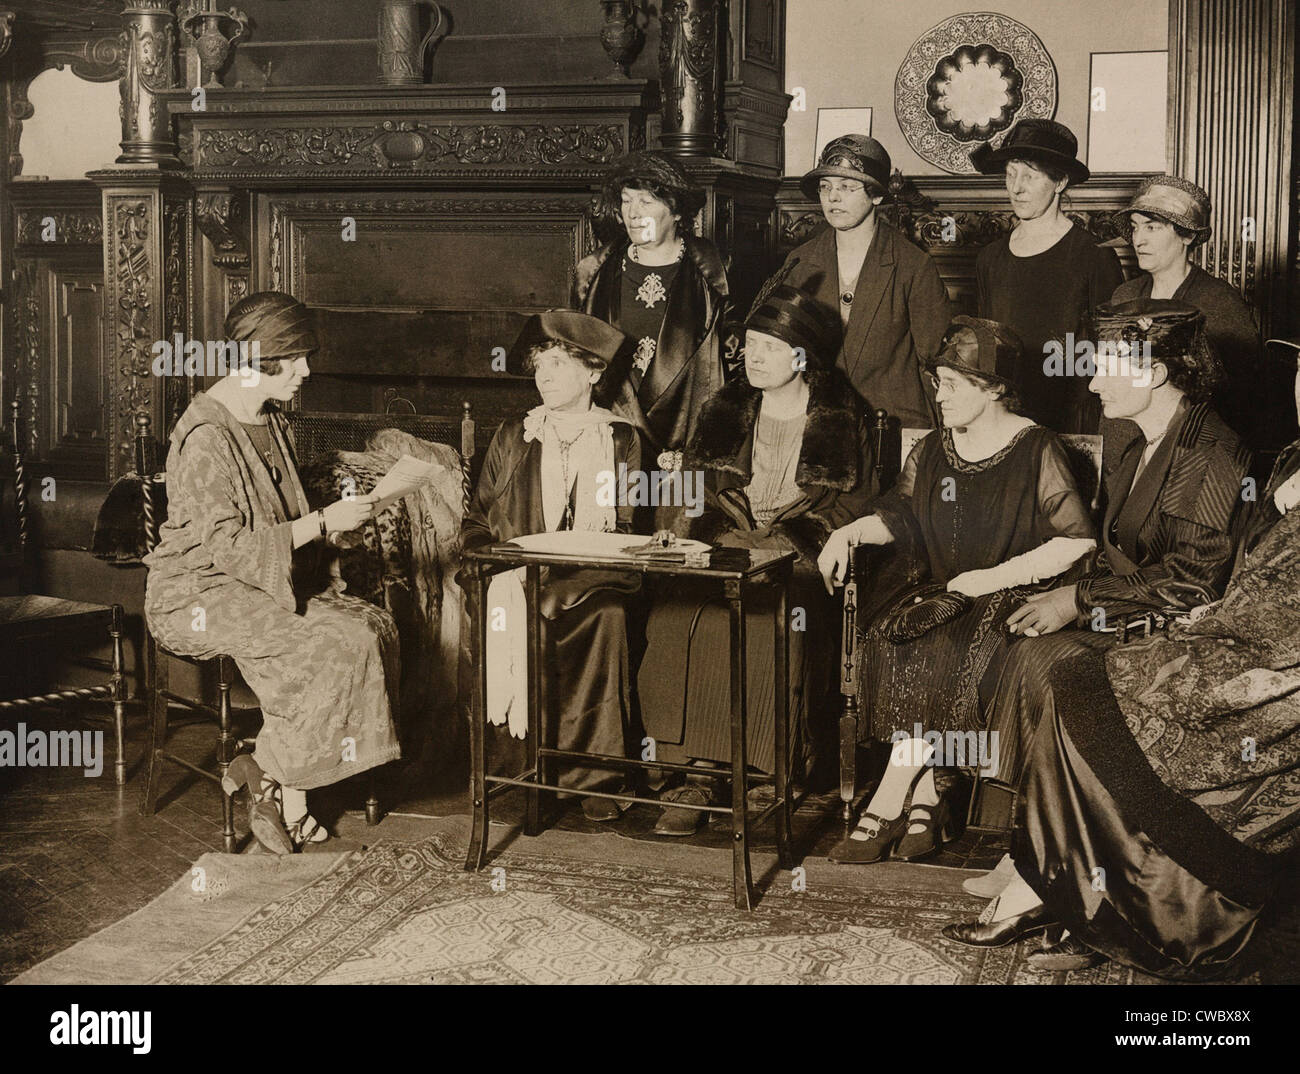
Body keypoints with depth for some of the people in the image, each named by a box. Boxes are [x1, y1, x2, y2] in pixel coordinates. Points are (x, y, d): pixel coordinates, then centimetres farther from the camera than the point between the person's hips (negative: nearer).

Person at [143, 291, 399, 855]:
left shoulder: (272, 421, 11)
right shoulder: (205, 437, -19)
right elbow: (228, 548, -24)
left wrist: (337, 518, 6)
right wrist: (323, 522, -21)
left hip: (267, 580, 9)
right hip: (199, 595, -9)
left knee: (376, 625, -17)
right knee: (341, 643, -28)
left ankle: (288, 798, -13)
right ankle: (262, 770, -8)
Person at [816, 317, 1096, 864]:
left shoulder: (1037, 450, -4)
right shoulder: (934, 449, 14)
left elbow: (1078, 542, -10)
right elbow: (898, 514, 26)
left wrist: (992, 577, -15)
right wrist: (847, 533, 5)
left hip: (1007, 601, -5)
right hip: (934, 590, 5)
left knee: (942, 654, -32)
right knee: (889, 644, -27)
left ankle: (886, 807, -23)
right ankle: (925, 802, -23)